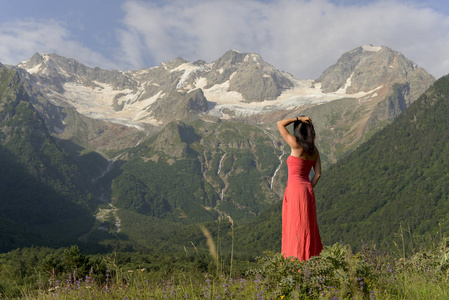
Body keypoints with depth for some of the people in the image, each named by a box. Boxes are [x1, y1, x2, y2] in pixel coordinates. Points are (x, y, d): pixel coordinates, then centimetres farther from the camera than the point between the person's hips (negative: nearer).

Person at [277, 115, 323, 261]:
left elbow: (280, 124, -5)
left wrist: (298, 118, -5)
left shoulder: (296, 145, -11)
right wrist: (308, 190, 11)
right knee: (307, 227, 13)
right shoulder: (314, 150, 8)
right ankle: (311, 256, 17)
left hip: (295, 188, -7)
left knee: (297, 226, -2)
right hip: (307, 189, 7)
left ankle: (298, 259, 0)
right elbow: (318, 174, 6)